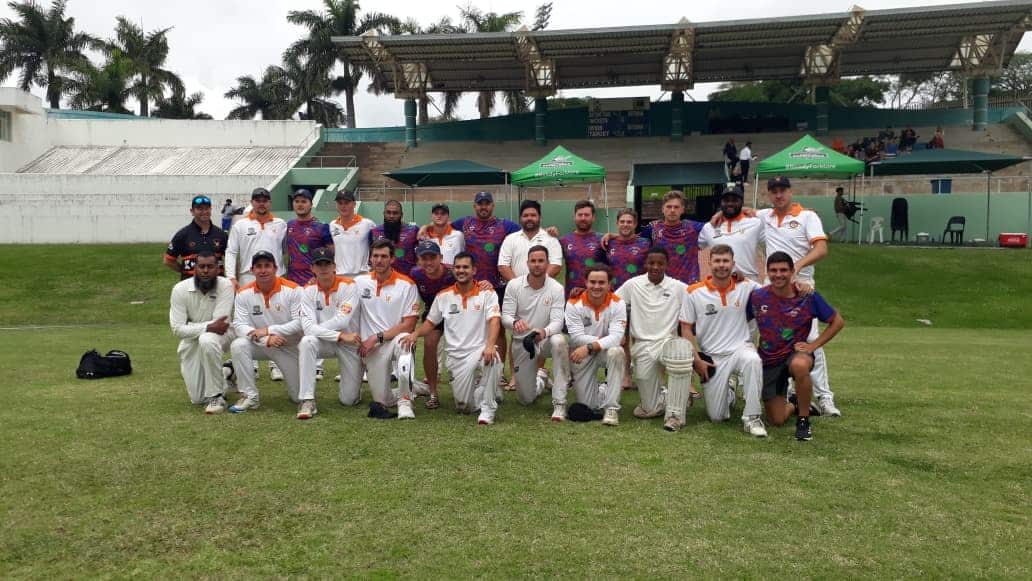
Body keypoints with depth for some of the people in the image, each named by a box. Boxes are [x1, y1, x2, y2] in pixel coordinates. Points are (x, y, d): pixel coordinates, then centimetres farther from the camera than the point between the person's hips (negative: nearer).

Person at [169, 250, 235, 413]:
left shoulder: (225, 286, -18)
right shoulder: (180, 289, -13)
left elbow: (220, 323, -25)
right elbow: (177, 328, -18)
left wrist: (193, 327, -20)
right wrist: (208, 326, -28)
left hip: (220, 335, -2)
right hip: (191, 342, 3)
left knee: (207, 340, -41)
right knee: (197, 399, 0)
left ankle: (216, 396, -24)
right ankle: (225, 373, 34)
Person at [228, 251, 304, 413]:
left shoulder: (293, 290, -14)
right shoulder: (243, 293, -8)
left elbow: (300, 323, -19)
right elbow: (239, 325, -15)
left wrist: (269, 330, -26)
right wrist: (266, 339, -29)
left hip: (289, 347, -1)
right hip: (259, 345, 2)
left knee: (299, 397, 0)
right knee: (238, 345, -31)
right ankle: (250, 396, -16)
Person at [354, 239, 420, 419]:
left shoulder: (406, 285, -6)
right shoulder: (360, 282, 5)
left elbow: (409, 325, -10)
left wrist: (377, 337, -14)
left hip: (396, 339, -3)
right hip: (371, 348, 3)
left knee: (403, 340, -40)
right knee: (382, 401, -5)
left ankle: (405, 400, -25)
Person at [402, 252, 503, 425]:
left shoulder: (487, 292, -2)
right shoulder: (443, 296, 7)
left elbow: (494, 320, -15)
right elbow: (430, 323, 16)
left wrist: (490, 345, -32)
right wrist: (415, 334, -5)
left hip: (480, 349, -3)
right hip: (456, 355, 3)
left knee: (492, 358, -40)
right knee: (464, 407, -4)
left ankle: (488, 408, -20)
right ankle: (479, 392, 33)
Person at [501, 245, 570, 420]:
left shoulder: (556, 288, -11)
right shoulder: (514, 285, -8)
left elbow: (557, 321, -19)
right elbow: (505, 317, -12)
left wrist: (544, 332, -43)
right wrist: (515, 322, -38)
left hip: (546, 339, -1)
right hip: (521, 342, 1)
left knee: (558, 341, -40)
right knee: (525, 399, 3)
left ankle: (559, 403, -32)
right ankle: (541, 381, 44)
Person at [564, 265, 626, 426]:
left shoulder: (617, 304, -13)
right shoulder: (574, 304, -14)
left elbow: (616, 337, -23)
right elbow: (577, 337, -18)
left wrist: (589, 347, -33)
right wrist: (602, 339, -19)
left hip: (606, 352, 0)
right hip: (581, 355, 0)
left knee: (616, 351, -37)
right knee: (587, 405, -2)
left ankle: (611, 408, -24)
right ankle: (601, 390, 38)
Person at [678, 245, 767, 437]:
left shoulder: (745, 287, -2)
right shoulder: (694, 292, -5)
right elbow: (686, 329, -1)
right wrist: (697, 360, -6)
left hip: (741, 348, 0)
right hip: (712, 357, 0)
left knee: (753, 361, -38)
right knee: (716, 416, 1)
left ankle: (751, 417, -22)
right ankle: (728, 395, 38)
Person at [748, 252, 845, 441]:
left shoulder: (808, 297, -11)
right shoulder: (757, 297, -7)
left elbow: (838, 321, 0)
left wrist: (813, 345, -9)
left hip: (796, 353, -2)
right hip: (769, 361, 2)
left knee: (799, 365, -41)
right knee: (776, 420, -1)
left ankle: (803, 420, -18)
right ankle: (794, 406, 38)